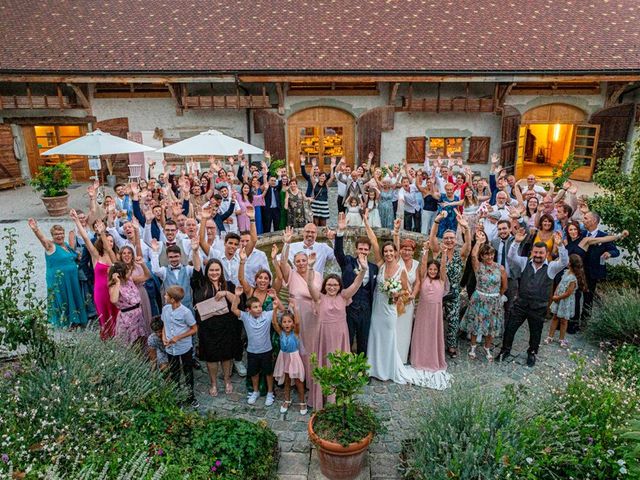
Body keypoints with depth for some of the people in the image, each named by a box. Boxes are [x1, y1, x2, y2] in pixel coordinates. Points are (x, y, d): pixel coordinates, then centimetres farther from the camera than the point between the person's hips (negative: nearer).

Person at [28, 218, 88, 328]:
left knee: (74, 298, 16)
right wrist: (35, 230, -51)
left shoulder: (66, 244, 9)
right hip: (58, 281, -7)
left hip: (72, 279, 7)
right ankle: (63, 321, 15)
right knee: (62, 300, 2)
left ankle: (75, 320, 30)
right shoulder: (51, 246, -11)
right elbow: (42, 238, -33)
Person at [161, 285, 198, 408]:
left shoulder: (185, 312, -20)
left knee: (188, 373, 12)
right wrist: (164, 337, -8)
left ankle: (190, 396, 30)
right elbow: (164, 325, 10)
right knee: (173, 374, 17)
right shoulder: (165, 309, -5)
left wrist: (178, 337, -17)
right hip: (170, 349, 4)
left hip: (185, 348, -4)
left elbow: (194, 329, -10)